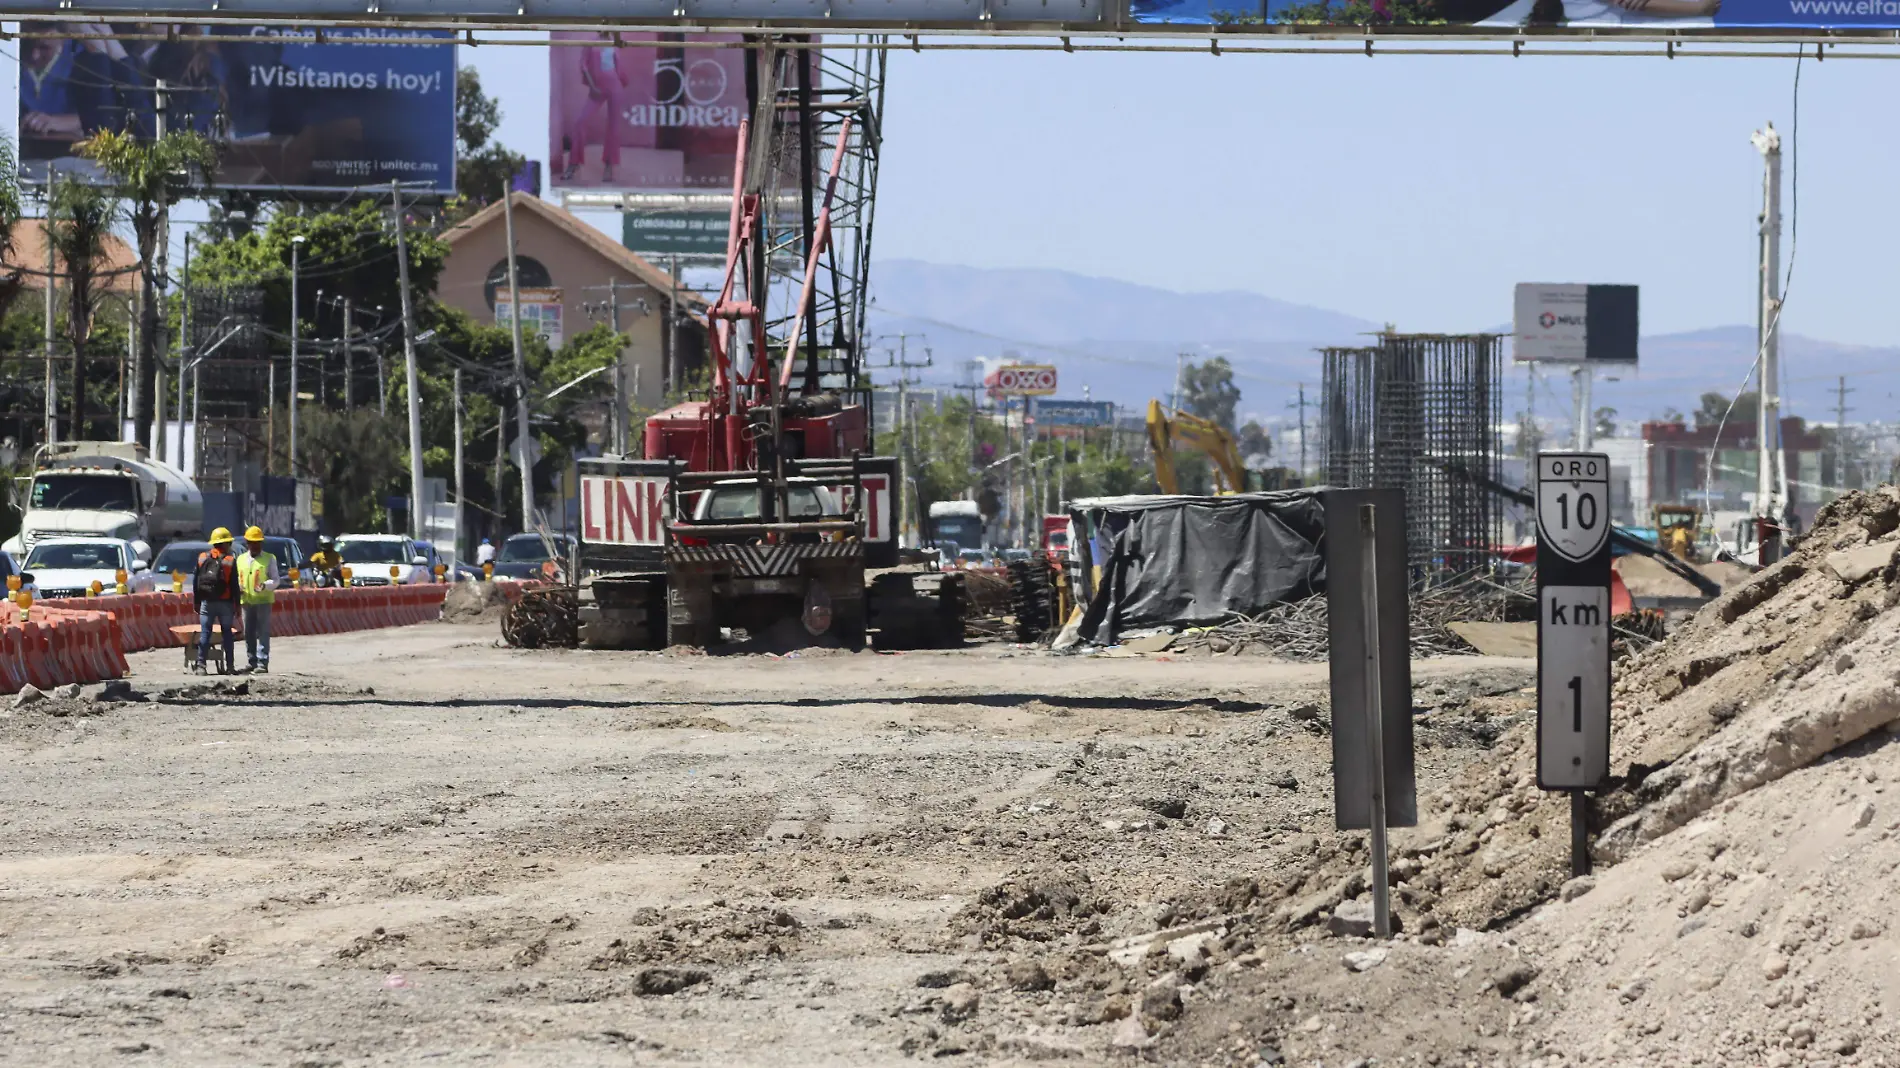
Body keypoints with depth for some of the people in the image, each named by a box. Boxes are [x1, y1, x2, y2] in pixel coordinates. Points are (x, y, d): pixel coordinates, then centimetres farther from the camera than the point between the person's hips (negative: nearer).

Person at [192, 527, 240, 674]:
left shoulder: (202, 558, 5)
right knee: (227, 634, 7)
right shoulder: (230, 560, -4)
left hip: (207, 602, 2)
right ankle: (229, 665, 6)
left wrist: (196, 602, 12)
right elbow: (234, 585, -5)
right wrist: (237, 605, 1)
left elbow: (196, 582, 7)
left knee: (204, 633, 0)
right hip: (225, 602, -2)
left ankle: (200, 665, -8)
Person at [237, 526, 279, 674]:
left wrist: (265, 586, -20)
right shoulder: (241, 559, 15)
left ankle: (262, 663, -9)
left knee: (263, 633, -7)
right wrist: (238, 588, -3)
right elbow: (238, 578, 20)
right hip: (246, 601, 4)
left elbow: (275, 579, 0)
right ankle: (251, 661, 17)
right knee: (249, 633, 8)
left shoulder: (269, 559, 3)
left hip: (263, 600, -4)